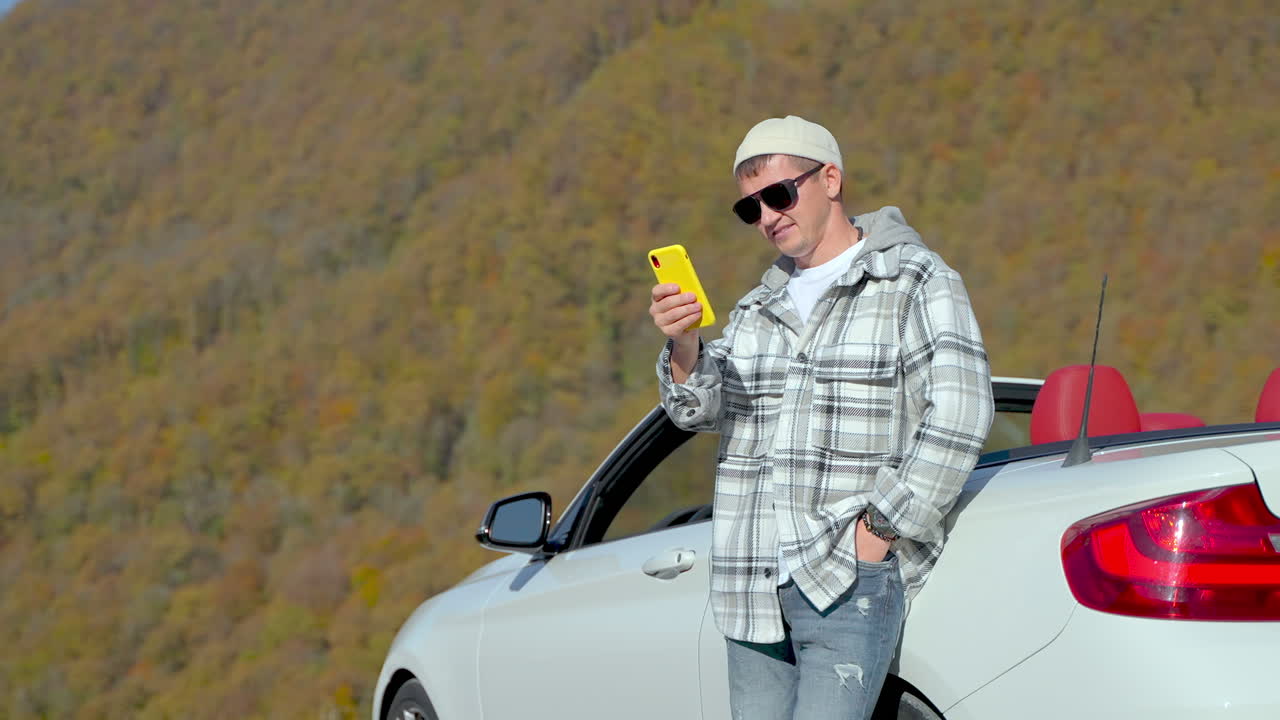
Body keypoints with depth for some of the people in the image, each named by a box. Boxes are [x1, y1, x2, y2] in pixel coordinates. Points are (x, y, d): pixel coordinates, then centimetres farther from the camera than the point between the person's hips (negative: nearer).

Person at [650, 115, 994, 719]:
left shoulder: (915, 285, 0)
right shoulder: (758, 307, 20)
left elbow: (959, 416, -10)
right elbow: (701, 408, 7)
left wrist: (882, 528, -14)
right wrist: (684, 348, -15)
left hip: (852, 583, -6)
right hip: (755, 589, 6)